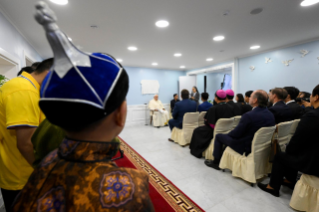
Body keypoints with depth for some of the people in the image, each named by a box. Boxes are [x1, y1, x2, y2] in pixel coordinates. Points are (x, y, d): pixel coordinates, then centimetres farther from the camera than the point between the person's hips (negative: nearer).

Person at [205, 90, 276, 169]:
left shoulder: (249, 115, -29)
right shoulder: (271, 115, -5)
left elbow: (236, 134, -19)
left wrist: (227, 134, 3)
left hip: (246, 148, -7)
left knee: (219, 136, 8)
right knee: (230, 135, 28)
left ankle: (216, 162, 21)